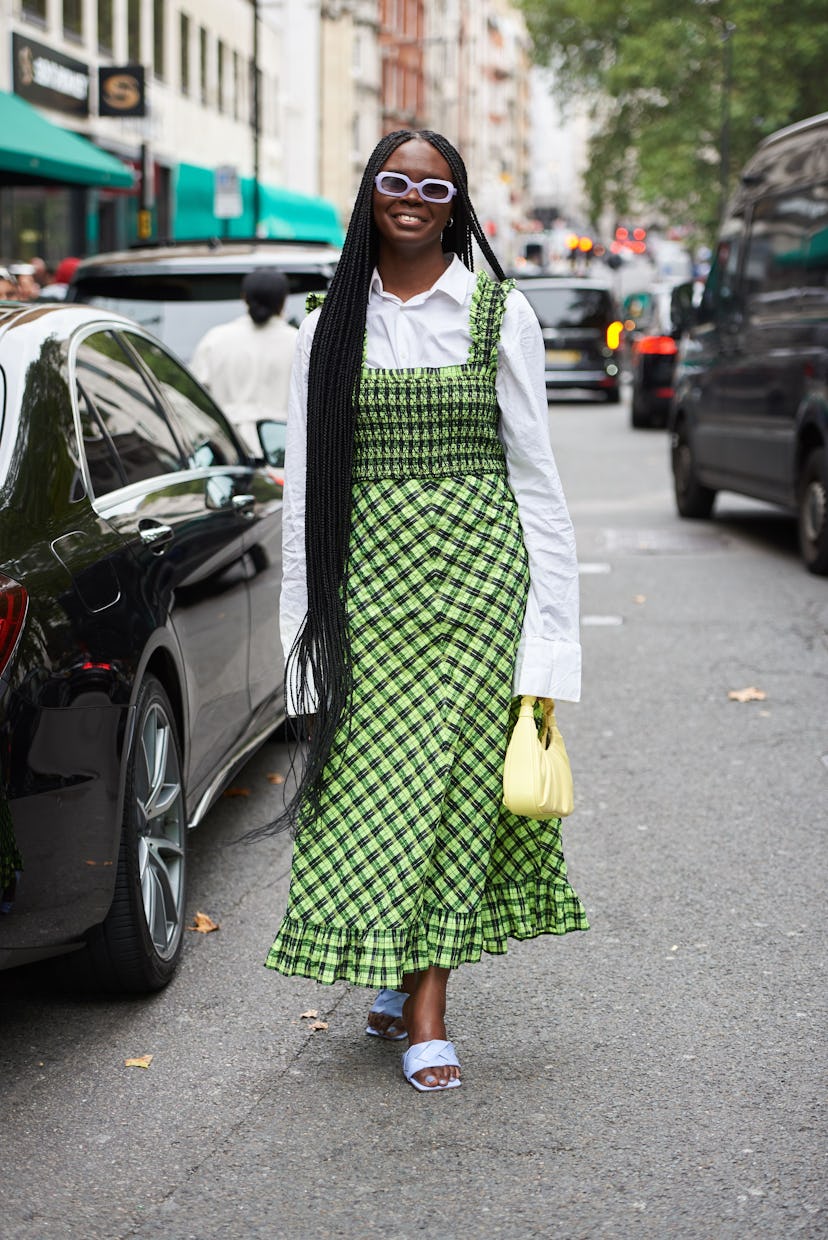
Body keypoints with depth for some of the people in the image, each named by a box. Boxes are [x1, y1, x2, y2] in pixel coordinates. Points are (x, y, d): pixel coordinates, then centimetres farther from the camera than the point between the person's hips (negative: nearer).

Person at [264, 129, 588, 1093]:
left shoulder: (499, 314, 4)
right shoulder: (330, 328, 9)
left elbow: (533, 467, 3)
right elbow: (304, 484, 10)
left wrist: (550, 614, -2)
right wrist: (304, 618, 5)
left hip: (474, 563, -2)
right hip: (368, 570, 2)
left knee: (449, 770, -3)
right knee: (372, 774, 0)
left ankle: (423, 1005, 1)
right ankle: (398, 974, 16)